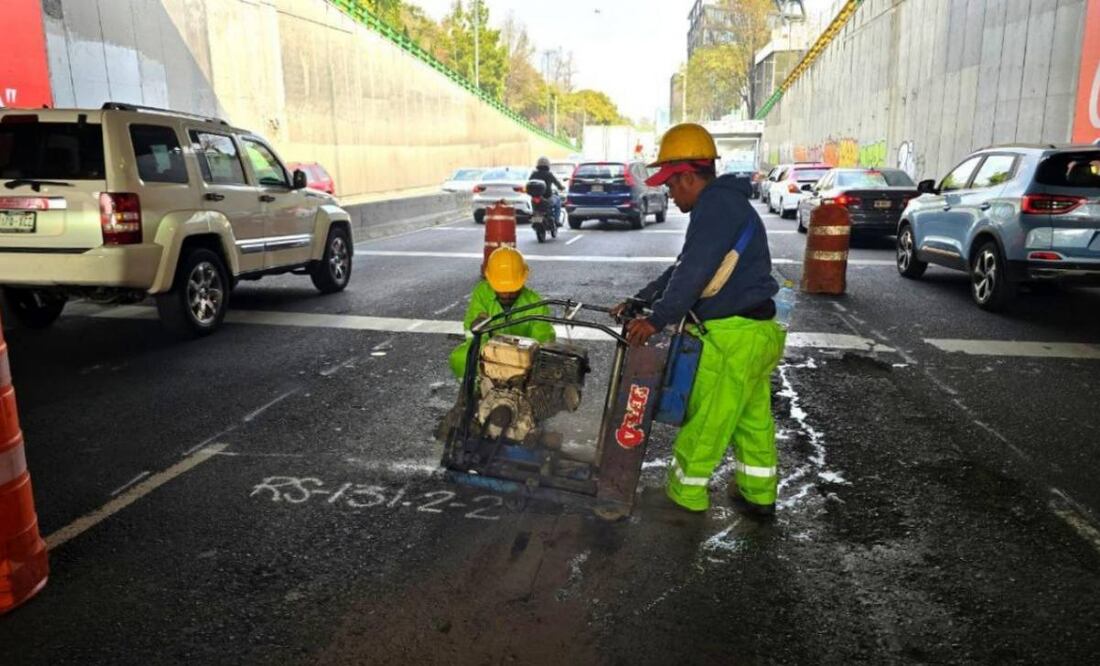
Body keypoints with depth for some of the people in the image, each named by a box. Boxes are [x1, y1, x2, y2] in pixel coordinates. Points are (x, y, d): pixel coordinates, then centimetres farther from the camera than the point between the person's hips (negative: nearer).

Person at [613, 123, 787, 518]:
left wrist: (657, 320, -18)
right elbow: (684, 266, 20)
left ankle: (684, 495, 17)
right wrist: (640, 301, 16)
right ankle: (758, 494, 30)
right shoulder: (725, 204, 19)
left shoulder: (717, 206, -16)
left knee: (705, 421, 3)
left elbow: (694, 273, -23)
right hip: (757, 332, 10)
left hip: (733, 337, -10)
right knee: (753, 417, 18)